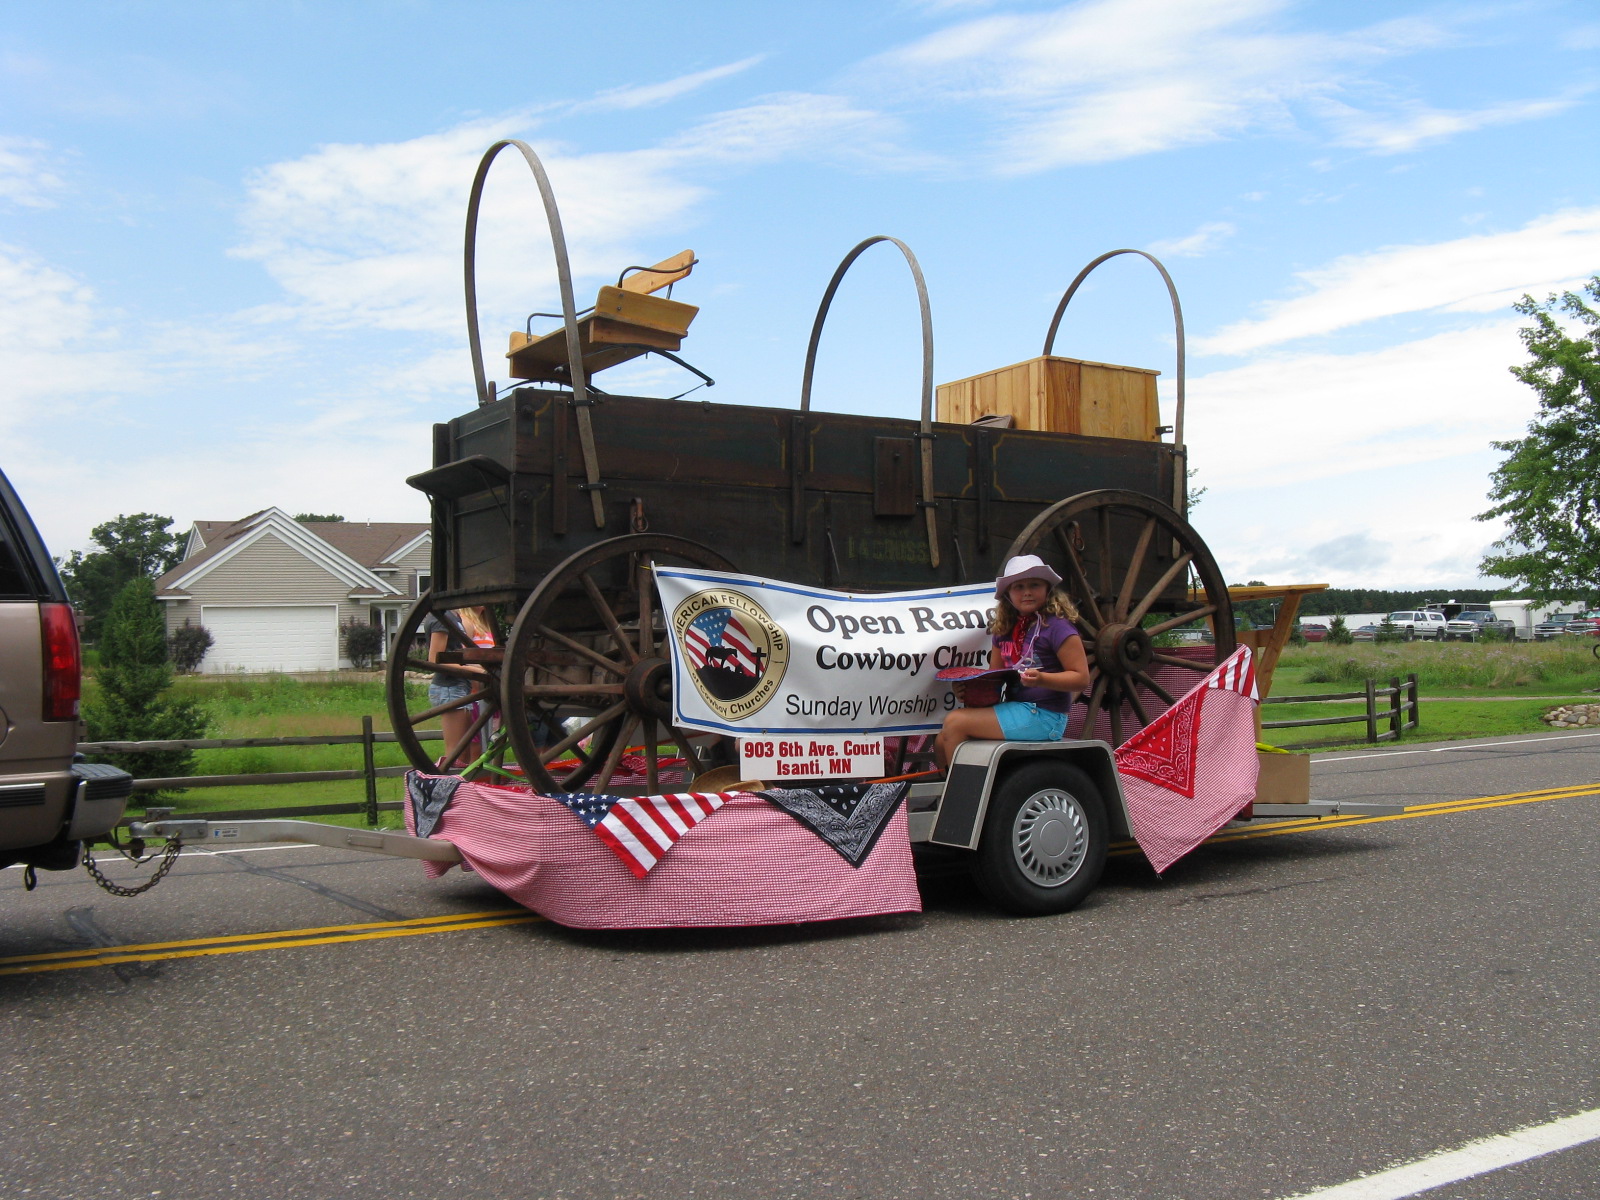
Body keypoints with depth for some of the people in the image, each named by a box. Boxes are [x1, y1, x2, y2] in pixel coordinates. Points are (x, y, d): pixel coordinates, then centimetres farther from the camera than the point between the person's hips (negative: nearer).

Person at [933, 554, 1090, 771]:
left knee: (954, 722, -15)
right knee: (942, 742, -1)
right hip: (1014, 708, 8)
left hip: (1044, 715, -8)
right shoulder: (1005, 630, 13)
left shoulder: (1057, 626, -9)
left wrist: (1041, 679, -28)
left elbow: (1081, 678, -12)